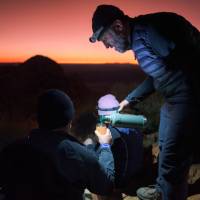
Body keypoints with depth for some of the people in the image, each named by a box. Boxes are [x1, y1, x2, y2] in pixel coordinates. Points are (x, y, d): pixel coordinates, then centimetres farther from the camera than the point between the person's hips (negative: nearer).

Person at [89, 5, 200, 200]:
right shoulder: (138, 40, 12)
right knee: (165, 148, 24)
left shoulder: (148, 28, -20)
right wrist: (130, 99, 25)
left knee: (171, 159, 0)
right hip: (173, 99, 11)